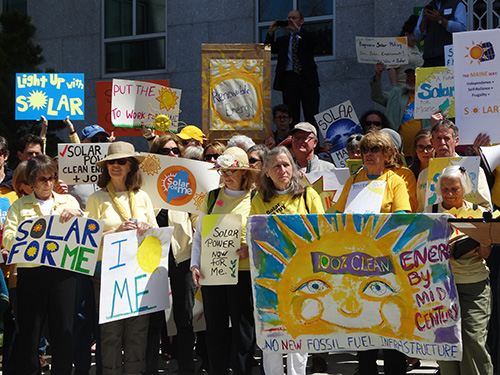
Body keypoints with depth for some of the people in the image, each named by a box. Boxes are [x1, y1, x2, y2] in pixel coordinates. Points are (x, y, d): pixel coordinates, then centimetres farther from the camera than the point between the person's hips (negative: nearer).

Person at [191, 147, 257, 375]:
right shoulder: (211, 198, 9)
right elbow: (199, 235, 12)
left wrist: (249, 249, -19)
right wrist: (195, 264, 0)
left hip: (243, 271, -3)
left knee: (243, 329, 1)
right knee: (215, 329, 8)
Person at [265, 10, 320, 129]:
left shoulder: (306, 37, 12)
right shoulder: (282, 40, 20)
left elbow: (313, 41, -11)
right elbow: (269, 49, 8)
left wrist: (298, 29, -21)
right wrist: (270, 32, -4)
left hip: (307, 79, -2)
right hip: (289, 79, 2)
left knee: (312, 115, -6)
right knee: (291, 116, -1)